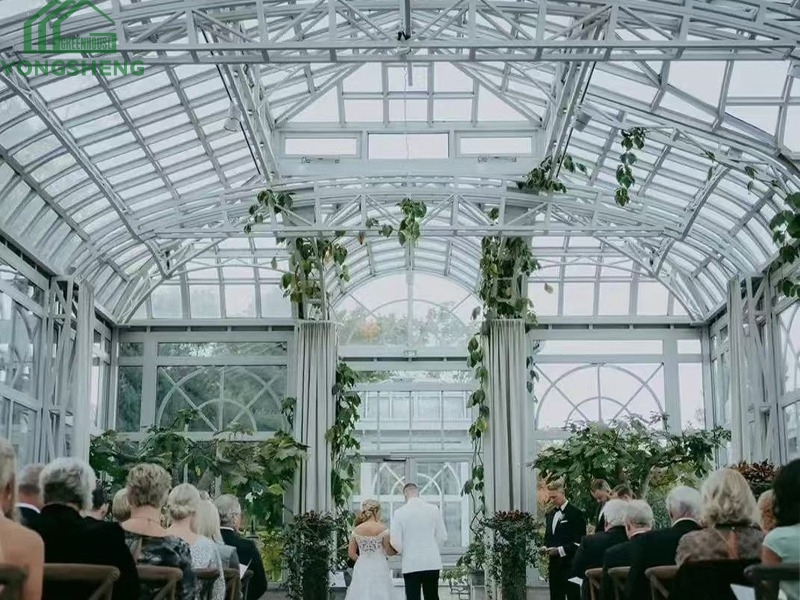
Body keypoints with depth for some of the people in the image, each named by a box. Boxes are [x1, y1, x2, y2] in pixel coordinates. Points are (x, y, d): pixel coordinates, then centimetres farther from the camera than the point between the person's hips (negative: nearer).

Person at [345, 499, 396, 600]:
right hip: (379, 568, -3)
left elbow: (351, 553, 5)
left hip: (362, 569, 3)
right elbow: (389, 551, -4)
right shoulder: (382, 529, -8)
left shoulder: (356, 530, 2)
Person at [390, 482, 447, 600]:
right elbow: (442, 536, 3)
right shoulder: (434, 510, 0)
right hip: (432, 563, 2)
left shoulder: (399, 512, -6)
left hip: (410, 564, -2)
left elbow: (395, 542, -6)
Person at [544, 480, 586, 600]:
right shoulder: (550, 514, 17)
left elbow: (579, 542, -11)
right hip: (554, 564, 7)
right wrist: (546, 548, 3)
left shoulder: (576, 513, -7)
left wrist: (560, 550, -15)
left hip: (570, 564, -7)